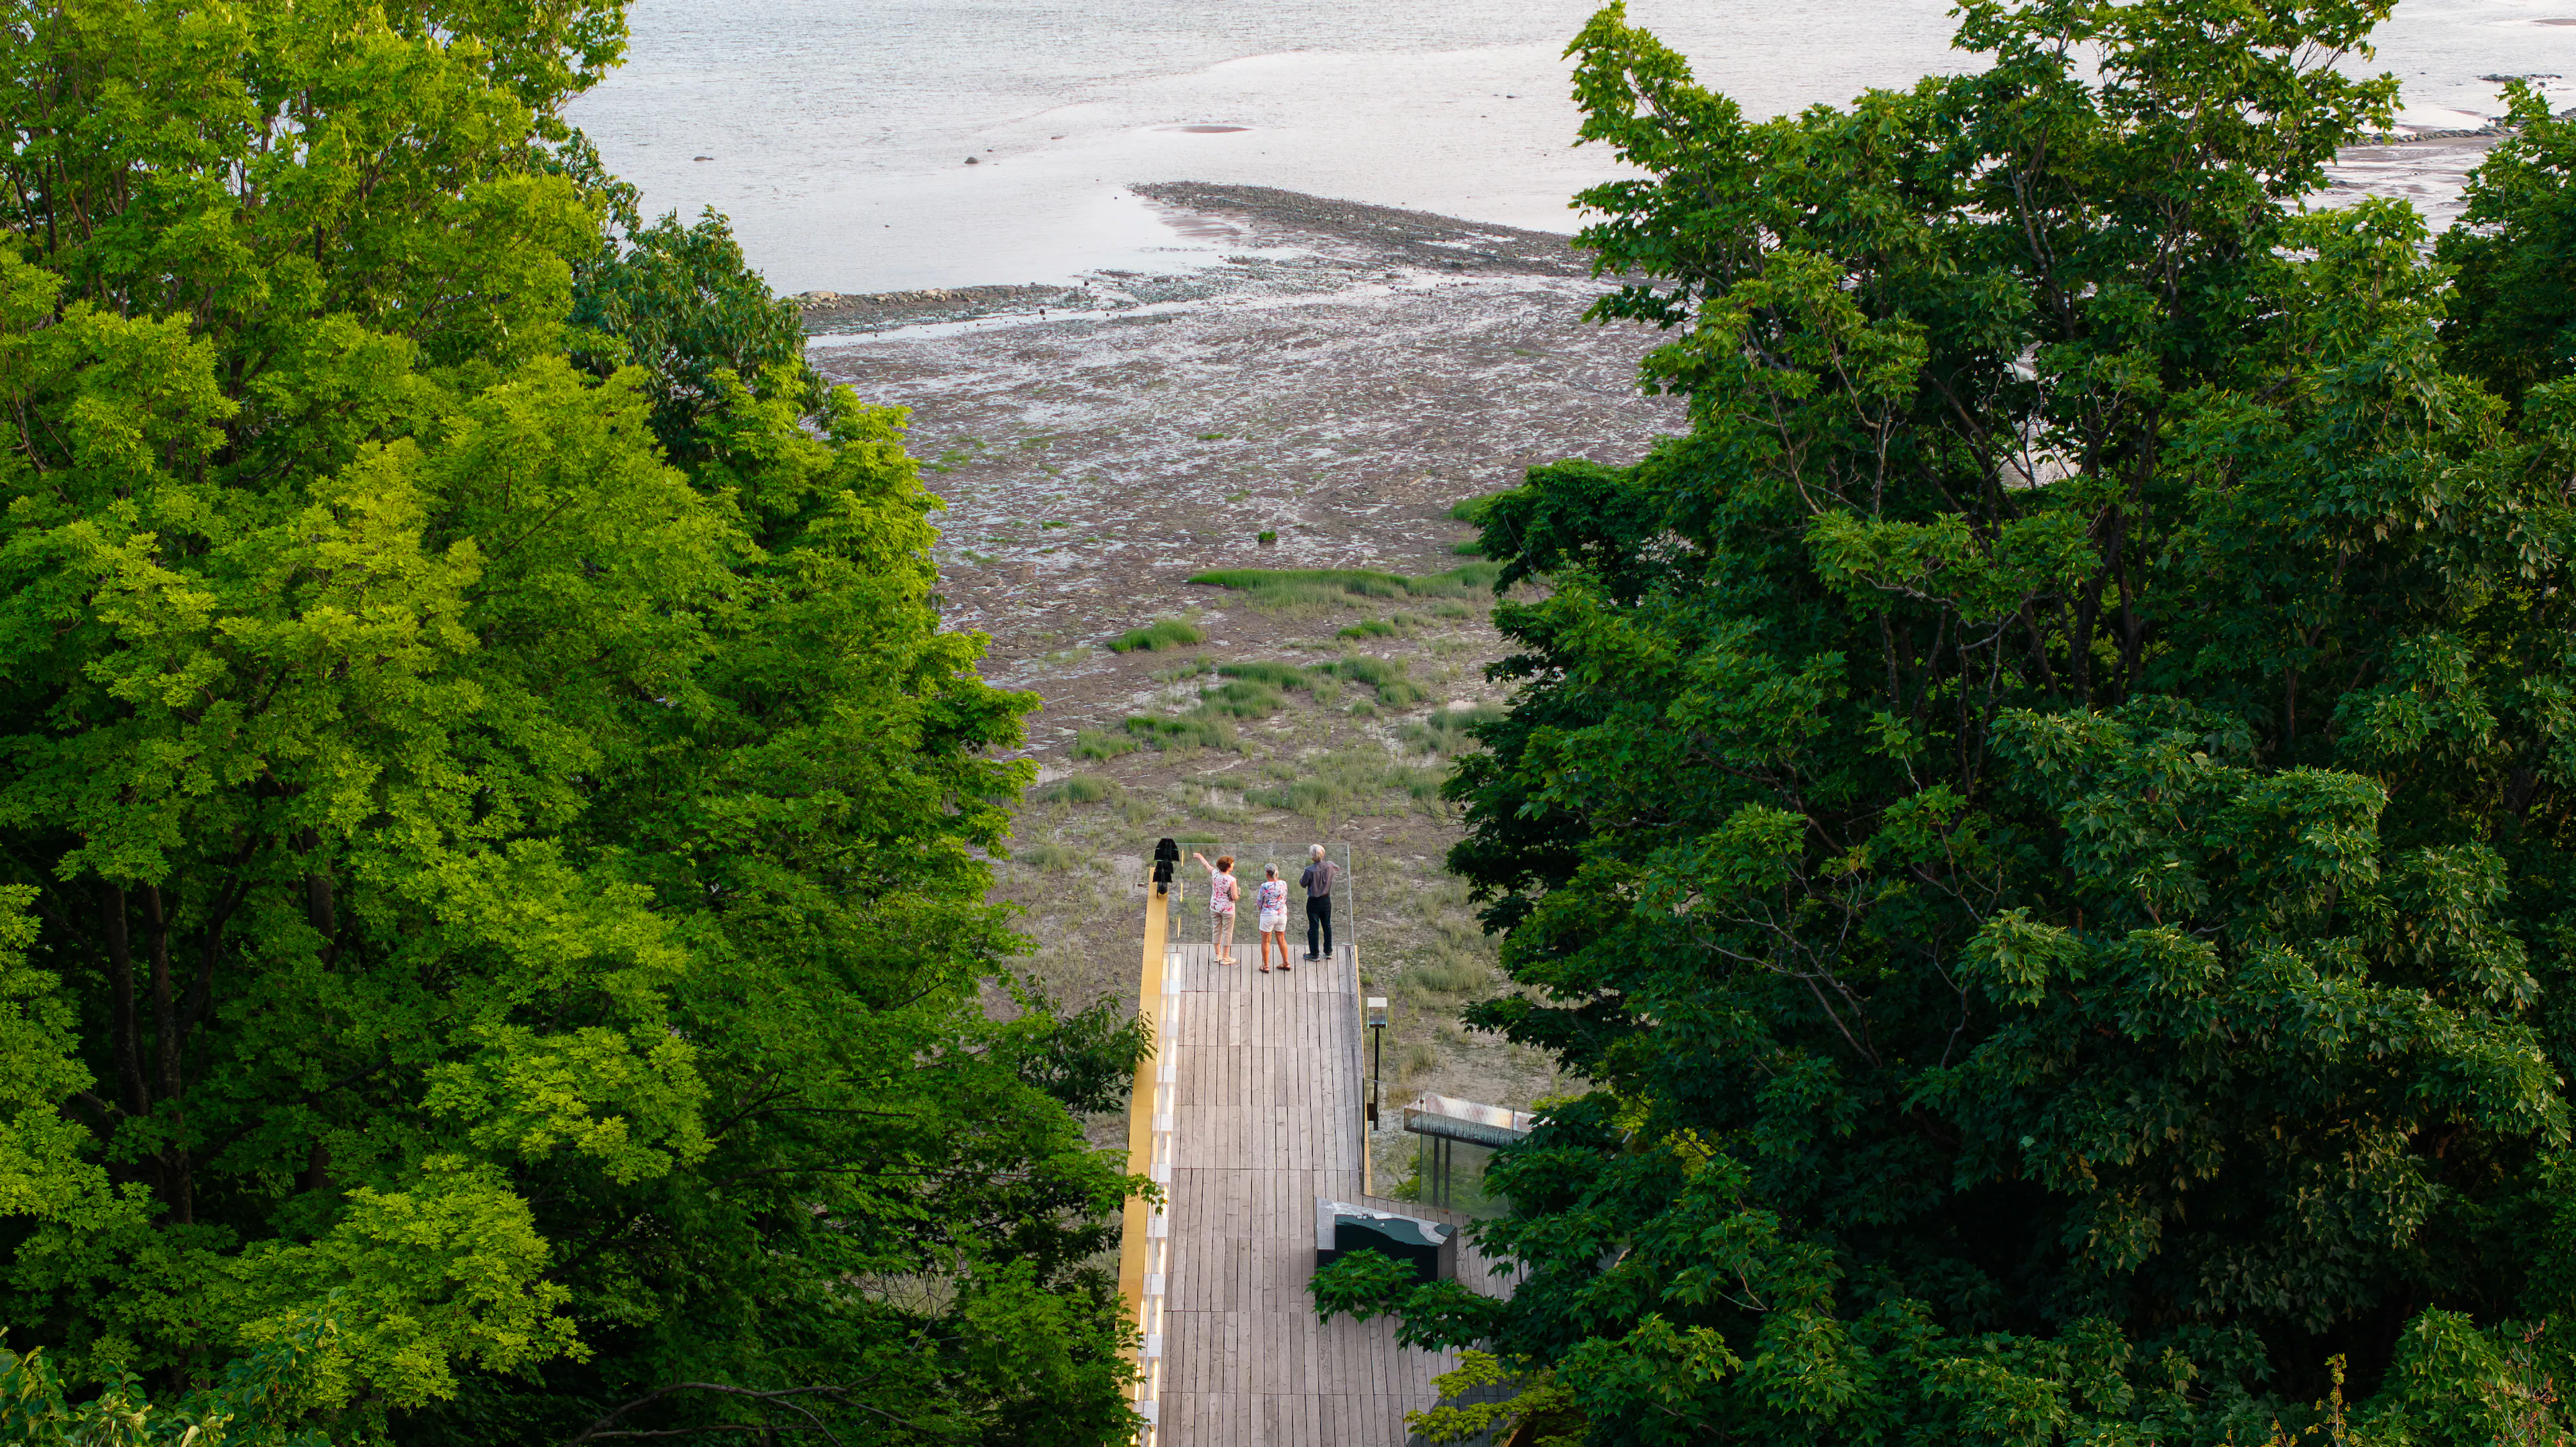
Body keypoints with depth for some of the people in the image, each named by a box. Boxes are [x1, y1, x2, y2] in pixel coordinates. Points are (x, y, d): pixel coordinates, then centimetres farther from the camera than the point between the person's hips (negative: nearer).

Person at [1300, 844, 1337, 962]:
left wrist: (1302, 877, 9)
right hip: (1326, 900, 4)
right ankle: (1328, 951, 25)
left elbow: (1303, 884, -11)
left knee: (1314, 926, 5)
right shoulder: (1330, 866, -10)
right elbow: (1338, 869, 12)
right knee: (1327, 925, 17)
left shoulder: (1310, 870, -24)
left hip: (1314, 901, -4)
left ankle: (1314, 953, 10)